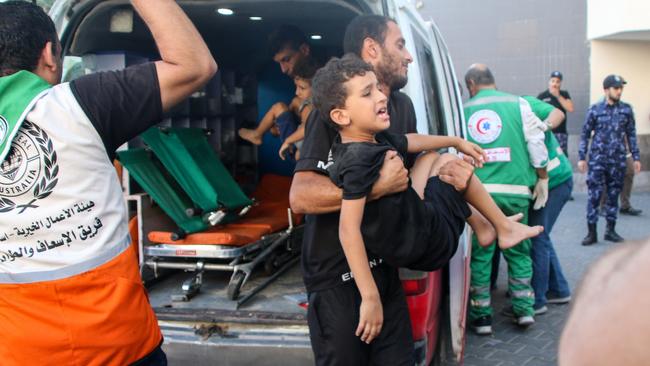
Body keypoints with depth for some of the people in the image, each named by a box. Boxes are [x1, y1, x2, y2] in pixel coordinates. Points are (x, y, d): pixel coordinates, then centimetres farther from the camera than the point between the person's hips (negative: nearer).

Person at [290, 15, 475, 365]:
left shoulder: (403, 106, 8)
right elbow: (301, 196, -26)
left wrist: (442, 171, -2)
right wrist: (379, 186, -29)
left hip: (387, 266, 7)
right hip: (337, 276, -7)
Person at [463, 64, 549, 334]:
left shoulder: (464, 110, 9)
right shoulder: (518, 104, 7)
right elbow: (536, 145, 1)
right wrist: (542, 180, 10)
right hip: (515, 190, 0)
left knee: (479, 254, 7)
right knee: (518, 252, 15)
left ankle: (481, 316, 10)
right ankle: (524, 309, 16)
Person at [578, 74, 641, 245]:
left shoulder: (626, 109, 5)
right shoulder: (595, 109, -2)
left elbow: (631, 134, 10)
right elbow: (585, 134, 2)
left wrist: (636, 157, 7)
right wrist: (582, 157, -2)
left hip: (618, 160, 2)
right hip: (597, 159, -2)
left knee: (613, 195, 8)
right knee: (594, 196, -3)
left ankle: (611, 230, 19)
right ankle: (592, 232, 3)